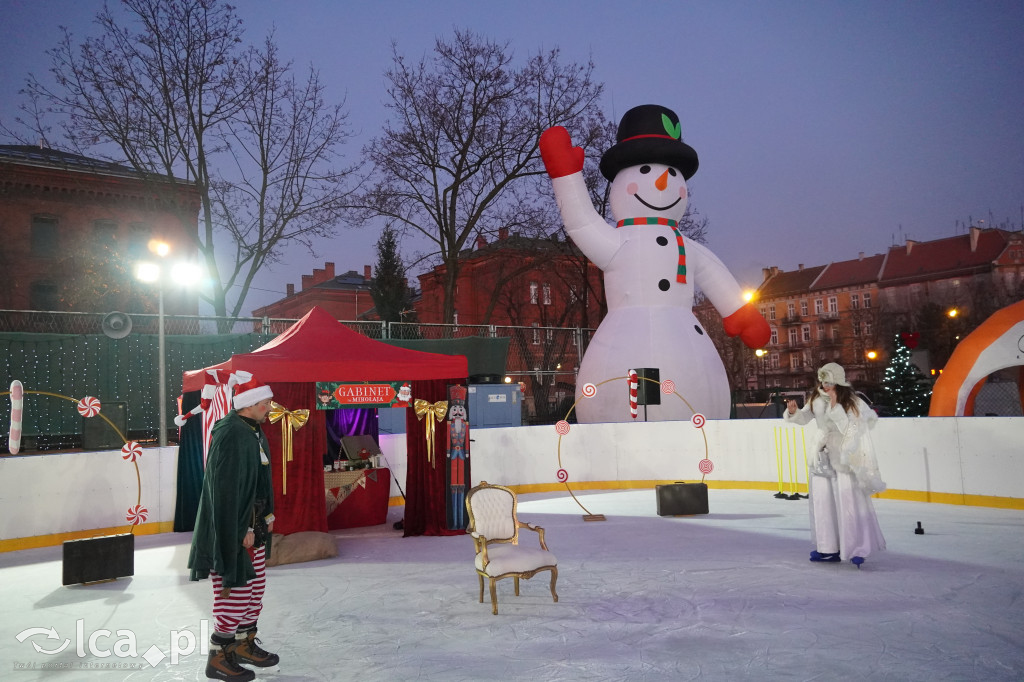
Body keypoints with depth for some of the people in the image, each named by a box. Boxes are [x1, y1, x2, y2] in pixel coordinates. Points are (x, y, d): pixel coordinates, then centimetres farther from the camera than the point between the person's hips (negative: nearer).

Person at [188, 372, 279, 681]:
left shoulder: (255, 432, 9)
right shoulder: (231, 435, -22)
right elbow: (226, 490, -25)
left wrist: (267, 516, 16)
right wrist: (240, 531, -22)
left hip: (253, 528, 10)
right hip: (232, 530, -10)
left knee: (254, 588, 19)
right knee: (235, 593, -1)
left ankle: (245, 644, 34)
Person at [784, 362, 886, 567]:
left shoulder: (852, 402, -14)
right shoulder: (817, 399, 2)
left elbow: (848, 429, -22)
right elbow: (804, 418, 11)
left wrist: (835, 406, -26)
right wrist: (793, 413, -10)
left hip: (846, 455, -6)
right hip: (824, 454, 6)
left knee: (849, 502, -8)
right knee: (822, 501, 7)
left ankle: (858, 549, 2)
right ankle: (829, 548, 16)